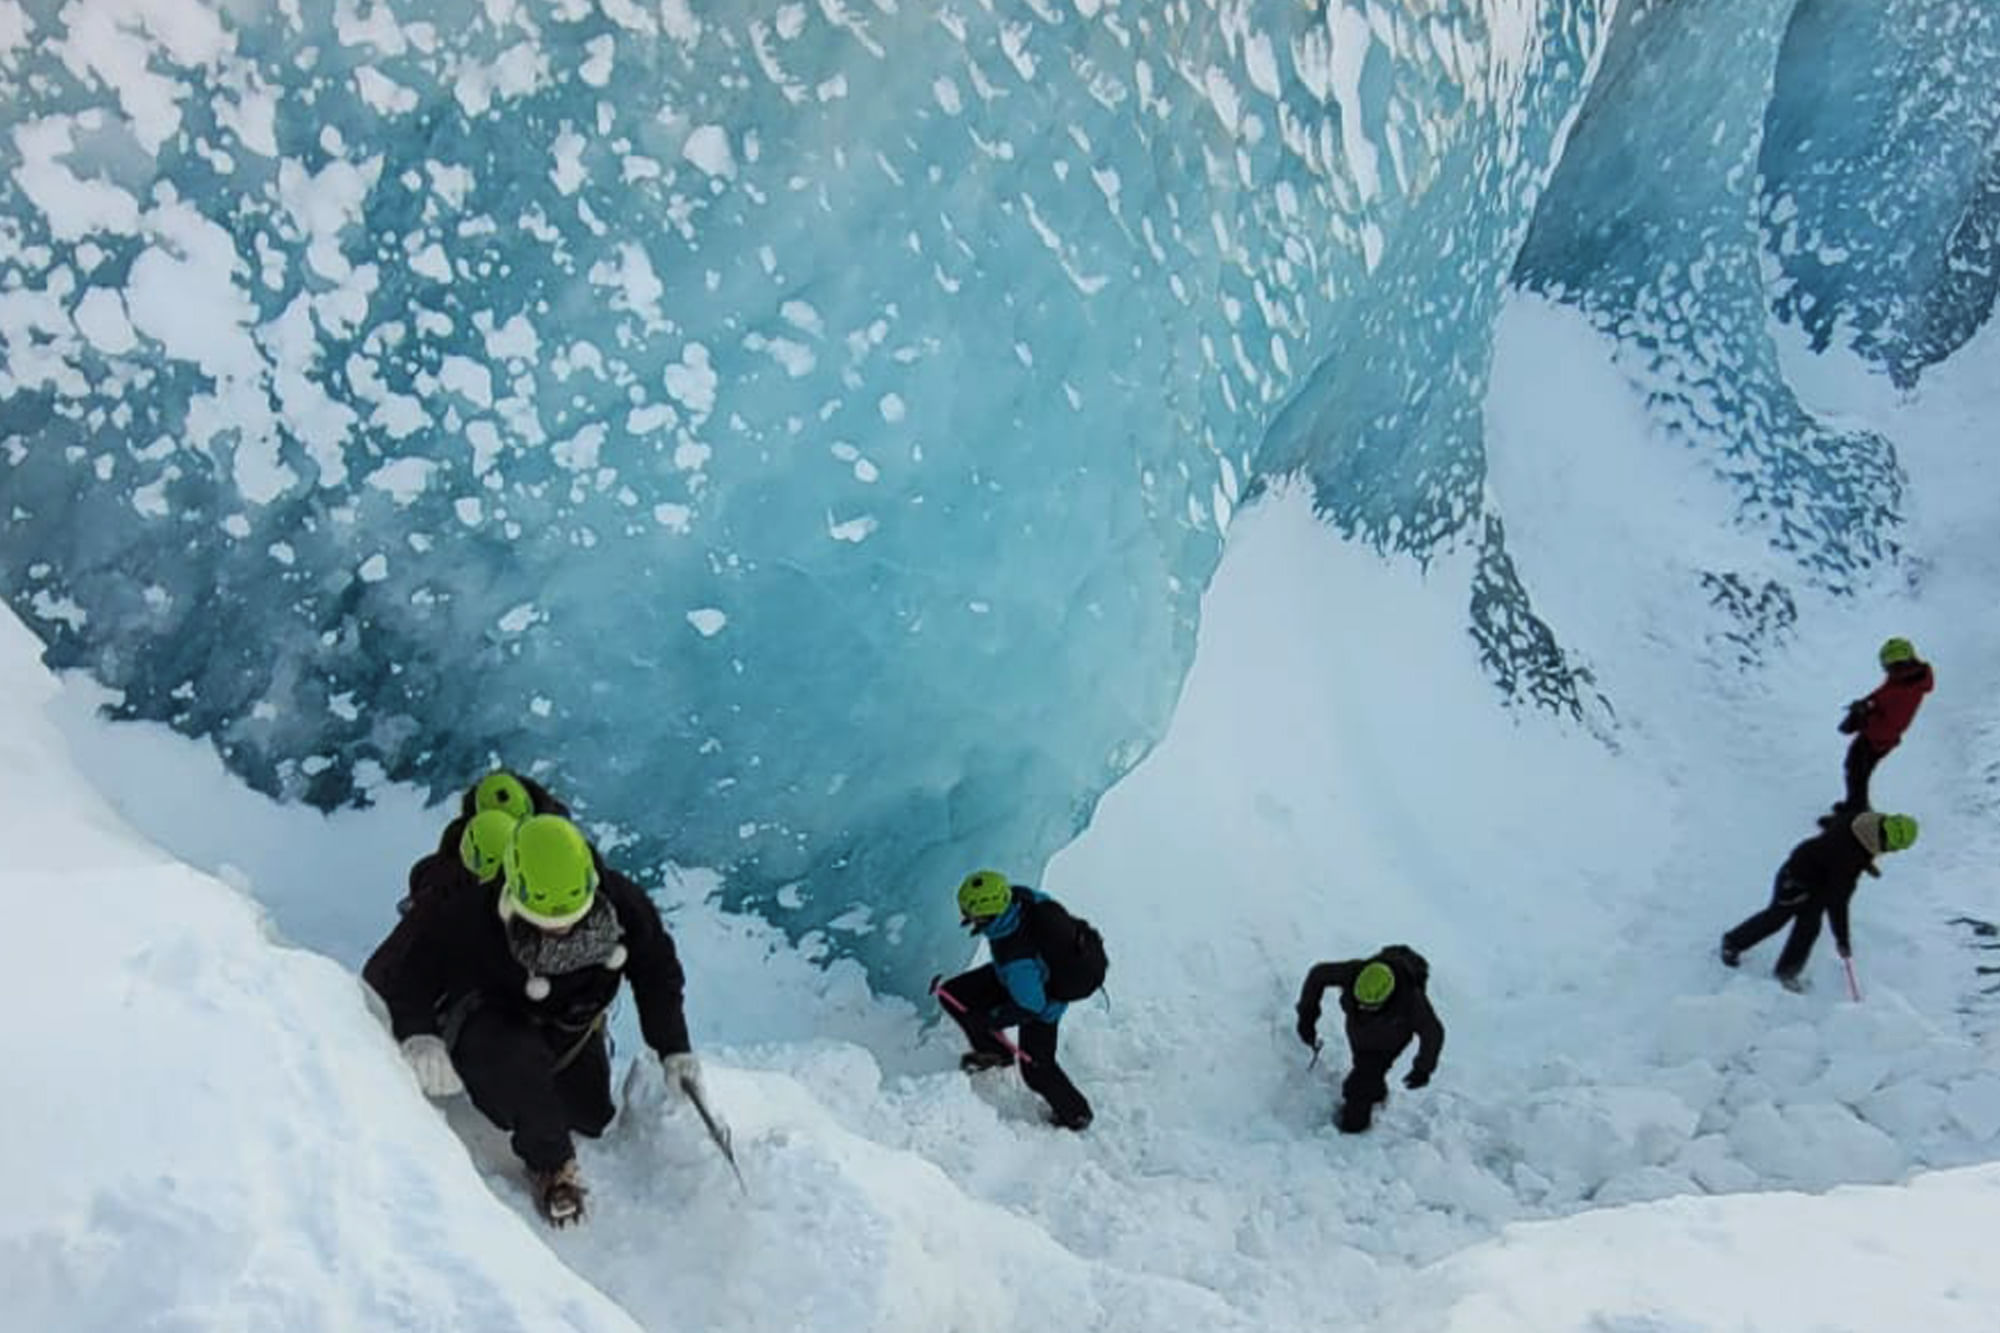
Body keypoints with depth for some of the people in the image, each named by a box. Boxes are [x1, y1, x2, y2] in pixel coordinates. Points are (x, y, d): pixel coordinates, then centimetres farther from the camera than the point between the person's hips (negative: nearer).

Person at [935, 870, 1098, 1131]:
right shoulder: (1015, 895, -28)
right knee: (952, 994, 4)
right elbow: (1046, 901, -5)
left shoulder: (1015, 959, -45)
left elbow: (1031, 1006, -30)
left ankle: (1076, 1115, 38)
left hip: (1044, 1004, -8)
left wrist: (991, 1020, -14)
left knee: (1036, 1068, 9)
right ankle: (994, 1051, 30)